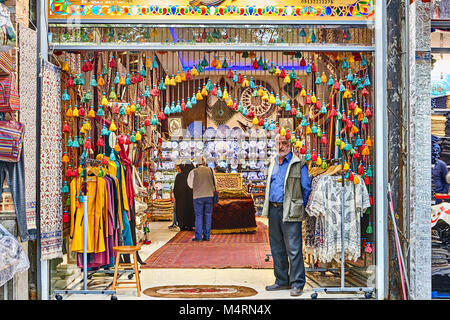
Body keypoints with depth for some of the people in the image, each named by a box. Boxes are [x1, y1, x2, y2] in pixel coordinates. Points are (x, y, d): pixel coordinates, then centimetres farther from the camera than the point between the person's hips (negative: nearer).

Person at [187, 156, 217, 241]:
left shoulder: (193, 172, -1)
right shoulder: (210, 170, 4)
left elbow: (190, 185, 10)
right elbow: (214, 183, 11)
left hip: (198, 196, -2)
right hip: (209, 195, 2)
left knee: (199, 216, 3)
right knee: (208, 216, 7)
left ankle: (198, 236, -1)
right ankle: (206, 236, 7)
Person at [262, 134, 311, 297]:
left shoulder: (299, 164, -5)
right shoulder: (273, 162, 14)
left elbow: (306, 188, -2)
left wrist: (300, 207, 1)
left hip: (290, 212, -7)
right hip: (273, 210, 7)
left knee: (293, 249, -6)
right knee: (277, 248, 12)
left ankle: (297, 283, 1)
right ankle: (282, 281, 22)